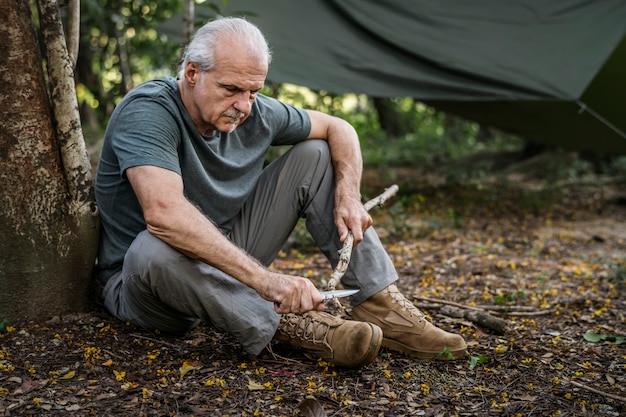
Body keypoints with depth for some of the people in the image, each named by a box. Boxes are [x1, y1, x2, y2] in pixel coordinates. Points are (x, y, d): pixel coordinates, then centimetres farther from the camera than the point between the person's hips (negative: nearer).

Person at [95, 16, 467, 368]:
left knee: (314, 155, -2)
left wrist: (348, 198, -12)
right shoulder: (147, 111, -25)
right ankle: (286, 324, -27)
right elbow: (164, 213, -41)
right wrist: (265, 279, -44)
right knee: (155, 249, -42)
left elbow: (339, 129, 7)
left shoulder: (255, 113, -5)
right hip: (140, 284, -5)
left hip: (228, 263, 6)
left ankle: (379, 303, -9)